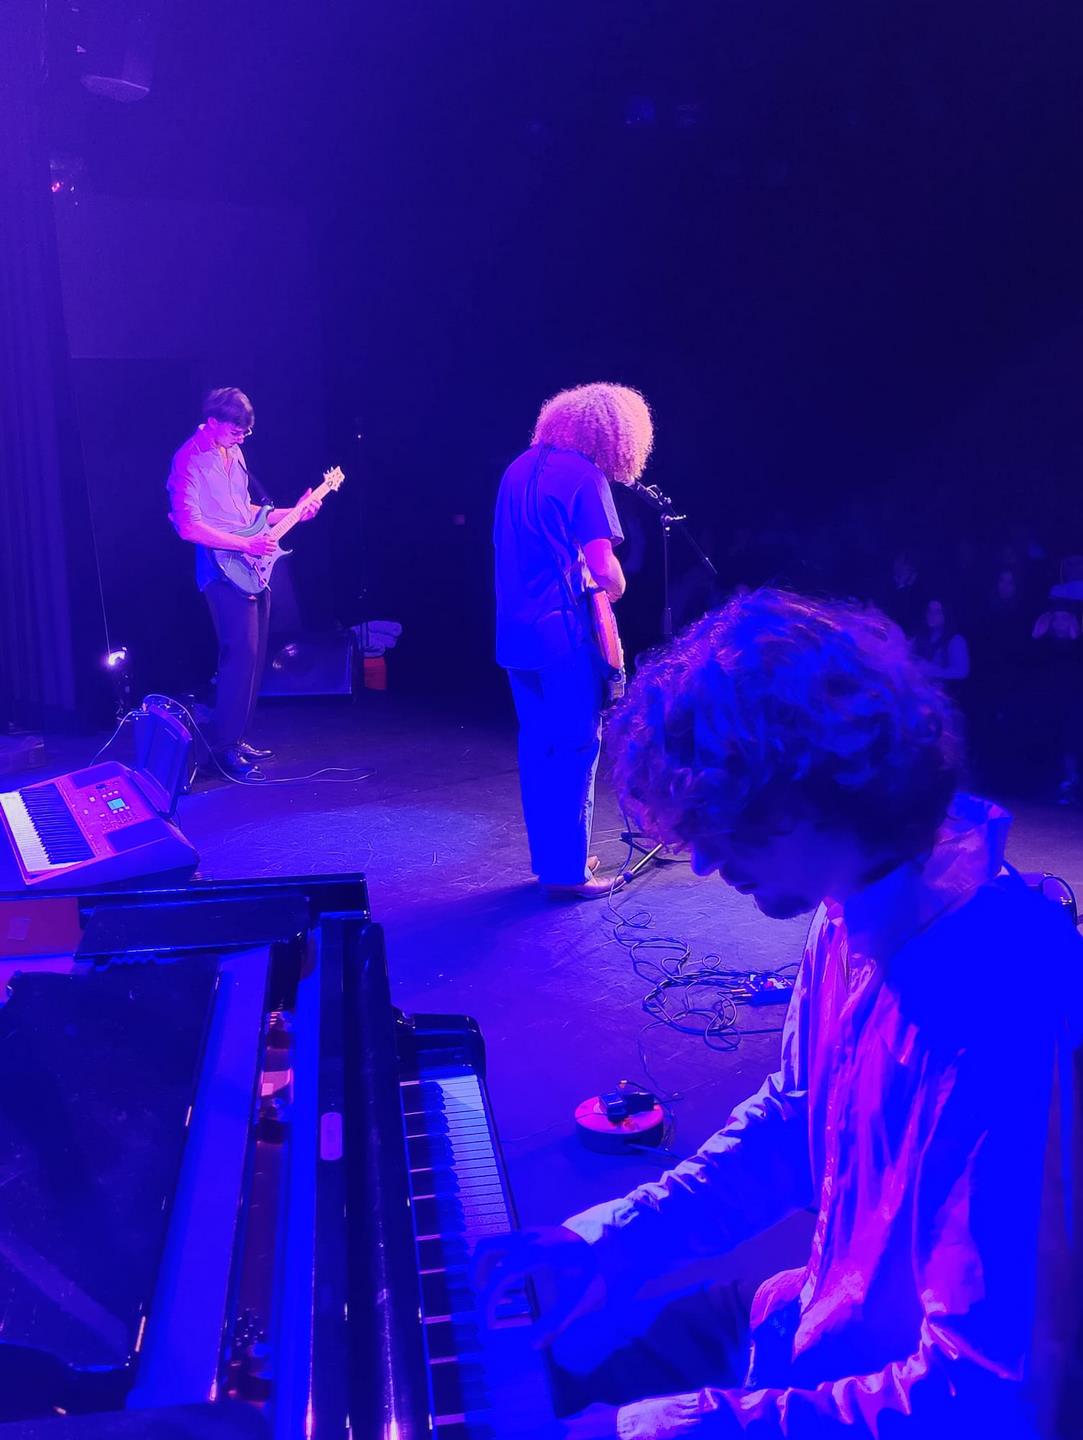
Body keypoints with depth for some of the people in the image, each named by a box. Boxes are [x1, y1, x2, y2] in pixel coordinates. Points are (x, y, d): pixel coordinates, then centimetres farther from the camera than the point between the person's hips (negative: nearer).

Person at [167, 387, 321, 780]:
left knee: (253, 656, 9)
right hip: (224, 571, -9)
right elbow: (188, 526, -19)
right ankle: (224, 747, -4)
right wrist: (246, 544, -21)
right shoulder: (190, 460, -12)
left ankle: (236, 738, 19)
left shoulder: (233, 452, 16)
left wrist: (292, 513, 14)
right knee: (241, 654, -12)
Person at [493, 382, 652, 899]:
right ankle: (568, 871, 4)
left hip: (514, 629, 8)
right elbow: (605, 569, -17)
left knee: (536, 745, 15)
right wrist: (614, 588, 3)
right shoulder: (585, 477, -11)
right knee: (575, 748, 0)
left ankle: (548, 856, 24)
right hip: (562, 632, -8)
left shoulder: (520, 467, 14)